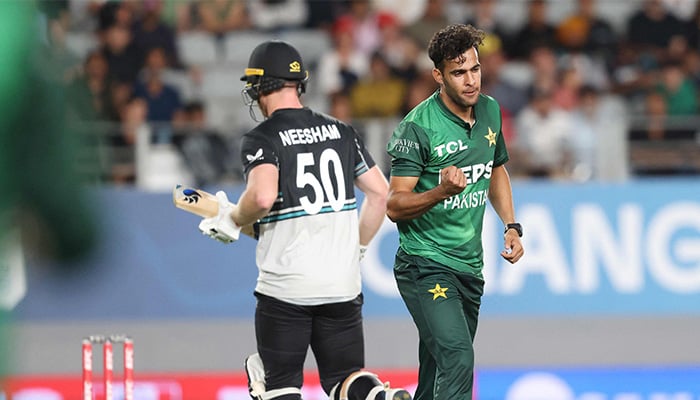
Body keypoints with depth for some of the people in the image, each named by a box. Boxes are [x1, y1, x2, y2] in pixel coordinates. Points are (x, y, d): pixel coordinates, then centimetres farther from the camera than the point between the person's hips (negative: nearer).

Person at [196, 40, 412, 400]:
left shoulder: (261, 139, -7)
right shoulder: (342, 133, 10)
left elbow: (263, 197, -24)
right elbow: (380, 192, 11)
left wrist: (232, 221, -5)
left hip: (285, 287, -4)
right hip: (343, 285, 4)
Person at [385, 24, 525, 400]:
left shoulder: (489, 111, 7)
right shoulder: (418, 127, -14)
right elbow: (394, 206, -14)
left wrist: (511, 227, 14)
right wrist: (442, 191, -30)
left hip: (470, 268, 7)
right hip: (425, 266, -7)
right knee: (457, 359, -25)